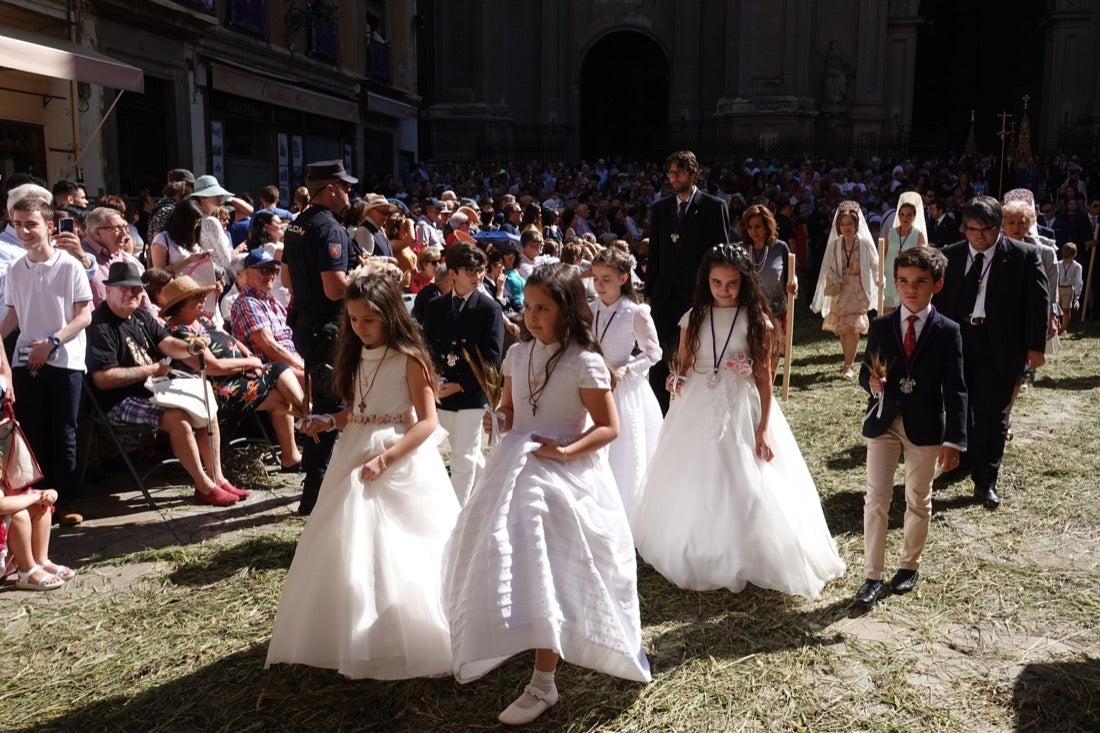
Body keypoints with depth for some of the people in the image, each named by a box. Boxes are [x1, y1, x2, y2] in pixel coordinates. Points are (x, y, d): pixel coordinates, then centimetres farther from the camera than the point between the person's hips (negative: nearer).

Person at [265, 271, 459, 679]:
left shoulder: (408, 358, -11)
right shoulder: (357, 357, 10)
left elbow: (428, 422, -15)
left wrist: (384, 458, -23)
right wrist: (329, 423, -3)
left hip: (401, 460, -7)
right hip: (355, 457, 7)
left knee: (401, 556, -4)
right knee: (349, 551, 9)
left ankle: (407, 642, 13)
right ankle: (355, 640, 24)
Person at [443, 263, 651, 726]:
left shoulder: (584, 362, -13)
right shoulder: (518, 354, 5)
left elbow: (609, 427, -11)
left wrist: (566, 451, -24)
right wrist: (497, 418, -6)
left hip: (564, 476, -6)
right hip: (516, 471, 6)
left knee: (548, 573, -4)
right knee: (516, 564, 13)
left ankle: (543, 683, 6)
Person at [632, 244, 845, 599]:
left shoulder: (756, 321, -4)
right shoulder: (693, 318, 1)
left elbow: (764, 376, -4)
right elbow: (684, 367, 9)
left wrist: (764, 427, -7)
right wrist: (676, 381, -14)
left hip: (742, 412, -2)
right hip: (698, 411, 2)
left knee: (745, 487, 2)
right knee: (695, 487, 10)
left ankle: (746, 560, 20)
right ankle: (697, 556, 26)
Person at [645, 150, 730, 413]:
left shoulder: (714, 207, 0)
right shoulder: (660, 208, 11)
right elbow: (654, 254, 12)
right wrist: (649, 293, 7)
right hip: (664, 296, 4)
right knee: (659, 360, 5)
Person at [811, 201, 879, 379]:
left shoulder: (865, 243, -7)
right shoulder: (834, 245, -1)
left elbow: (875, 266, 1)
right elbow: (827, 267, 5)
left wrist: (878, 285, -3)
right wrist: (836, 279, -11)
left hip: (859, 290, -3)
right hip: (839, 290, 3)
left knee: (853, 326, -11)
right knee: (841, 328, 10)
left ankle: (848, 366, -8)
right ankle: (848, 361, 25)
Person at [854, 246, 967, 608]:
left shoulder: (948, 331, -5)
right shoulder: (880, 326, 0)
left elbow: (955, 389, -7)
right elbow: (866, 372, 7)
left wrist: (954, 439, -12)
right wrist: (871, 381, -18)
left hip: (925, 428, -1)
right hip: (883, 423, 1)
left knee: (918, 500, 13)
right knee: (876, 498, 1)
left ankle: (909, 565, 31)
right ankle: (872, 575, 9)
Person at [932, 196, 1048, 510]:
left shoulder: (1024, 255, -4)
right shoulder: (950, 255, 4)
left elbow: (1038, 301, -4)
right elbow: (936, 298, 9)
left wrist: (1035, 346, -7)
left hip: (999, 346, -3)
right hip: (955, 341, 3)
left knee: (992, 414, 1)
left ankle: (986, 482, 10)